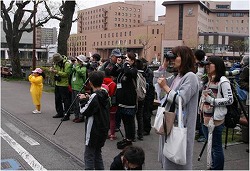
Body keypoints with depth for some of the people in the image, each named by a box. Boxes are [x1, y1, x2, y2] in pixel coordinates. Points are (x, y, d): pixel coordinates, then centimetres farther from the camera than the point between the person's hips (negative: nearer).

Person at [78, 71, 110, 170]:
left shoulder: (95, 96, -20)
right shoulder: (105, 95, 3)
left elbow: (85, 112, -14)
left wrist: (83, 100, -1)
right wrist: (88, 98, 10)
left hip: (94, 131, -8)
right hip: (104, 129, 8)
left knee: (89, 155, 0)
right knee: (97, 152, 20)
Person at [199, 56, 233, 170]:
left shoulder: (223, 81, -12)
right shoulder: (208, 80, 13)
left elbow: (229, 100, -16)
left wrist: (212, 100, -19)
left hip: (216, 119, -8)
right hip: (205, 118, 8)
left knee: (216, 147, 1)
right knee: (210, 145, 19)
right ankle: (213, 166, 32)